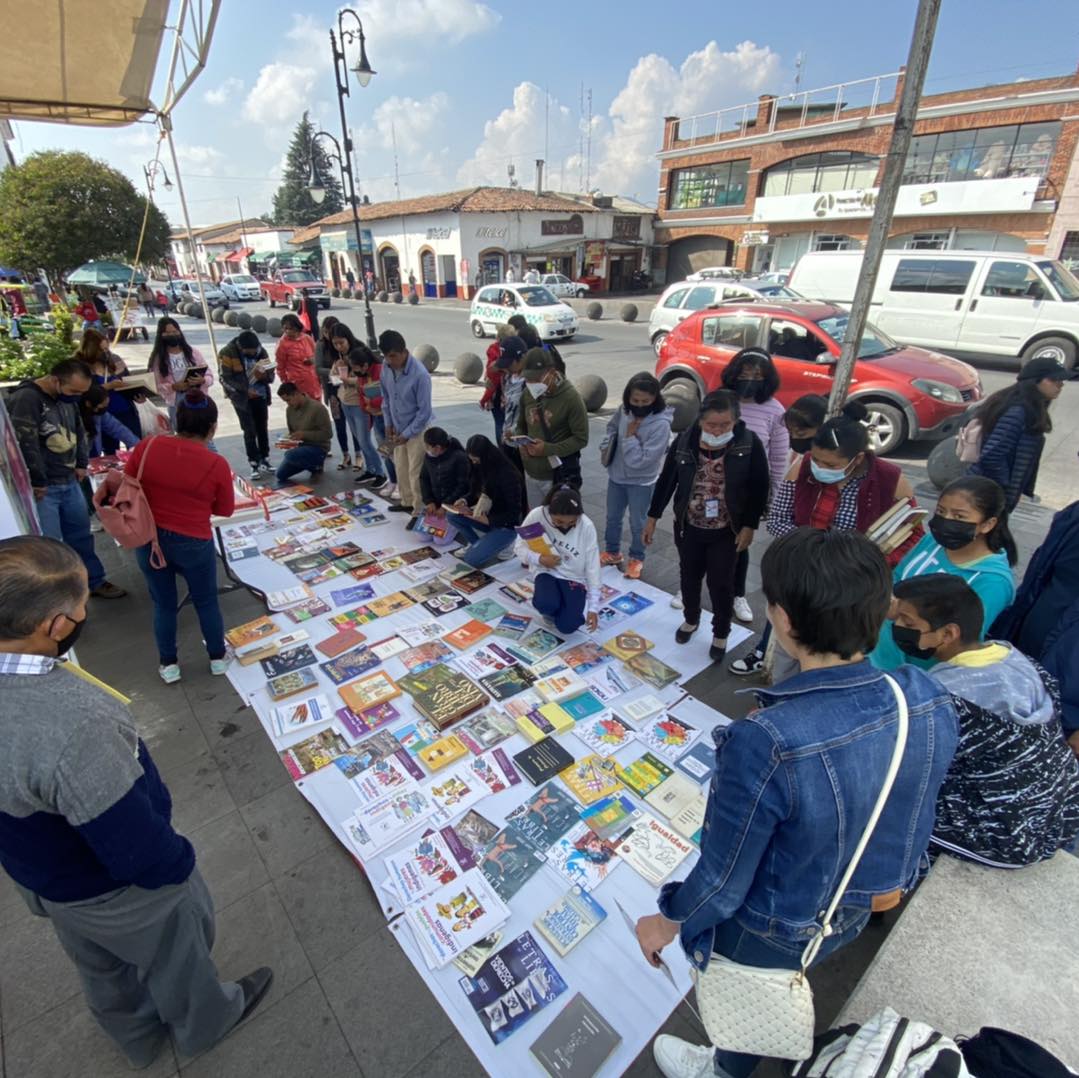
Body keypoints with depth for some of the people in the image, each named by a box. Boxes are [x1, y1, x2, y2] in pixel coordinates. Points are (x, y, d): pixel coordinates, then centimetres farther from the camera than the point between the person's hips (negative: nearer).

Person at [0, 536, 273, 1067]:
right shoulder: (73, 725, -44)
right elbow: (136, 849, -33)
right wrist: (178, 860, -11)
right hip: (117, 891, -6)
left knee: (103, 970, 33)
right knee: (176, 958, 26)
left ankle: (139, 1037, 61)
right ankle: (205, 1022, 55)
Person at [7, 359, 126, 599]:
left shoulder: (68, 398, 7)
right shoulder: (25, 399, -19)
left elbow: (79, 432, 20)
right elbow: (24, 444, -22)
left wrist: (81, 464, 10)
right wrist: (37, 481, -16)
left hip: (69, 482, 8)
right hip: (42, 488, -8)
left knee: (81, 534, 17)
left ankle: (94, 582, 31)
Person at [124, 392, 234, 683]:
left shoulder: (148, 446, -9)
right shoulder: (217, 464, -16)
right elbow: (226, 509, -4)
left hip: (149, 540, 3)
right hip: (193, 544, -2)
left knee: (163, 604, 19)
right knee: (206, 602, 17)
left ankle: (168, 664, 32)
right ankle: (218, 658, 33)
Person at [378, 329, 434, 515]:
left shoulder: (420, 374, -27)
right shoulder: (386, 365, -8)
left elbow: (424, 411, -21)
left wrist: (406, 434, -18)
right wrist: (388, 424, 5)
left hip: (418, 429, -6)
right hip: (398, 427, 7)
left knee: (416, 473, 0)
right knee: (400, 468, 19)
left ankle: (419, 511, 15)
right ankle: (407, 502, 38)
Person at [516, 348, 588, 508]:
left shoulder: (571, 397, -16)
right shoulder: (527, 394, 1)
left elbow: (581, 439, -14)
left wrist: (548, 449, -24)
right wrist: (521, 443, -8)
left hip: (559, 475, -6)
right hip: (531, 472, 6)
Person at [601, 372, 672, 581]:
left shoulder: (661, 424, -27)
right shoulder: (624, 410, -10)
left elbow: (639, 460, -28)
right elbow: (612, 427, 14)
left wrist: (630, 436, -25)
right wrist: (606, 447, 0)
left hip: (641, 483, -5)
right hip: (616, 476, 5)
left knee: (637, 524, 12)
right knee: (613, 518, 21)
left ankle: (637, 559, 35)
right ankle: (612, 552, 43)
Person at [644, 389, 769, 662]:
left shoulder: (749, 444, -16)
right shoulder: (685, 440, -11)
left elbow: (759, 489, -7)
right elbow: (666, 480, -2)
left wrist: (749, 526, -8)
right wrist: (653, 517, 1)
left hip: (727, 531, -2)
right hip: (688, 526, 2)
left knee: (721, 583, 8)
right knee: (689, 576, 18)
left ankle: (721, 634, 32)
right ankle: (691, 619, 45)